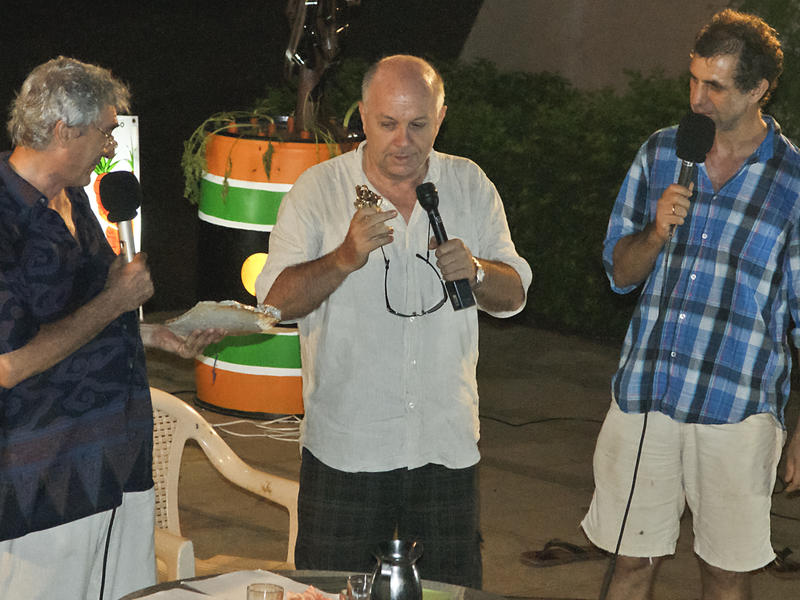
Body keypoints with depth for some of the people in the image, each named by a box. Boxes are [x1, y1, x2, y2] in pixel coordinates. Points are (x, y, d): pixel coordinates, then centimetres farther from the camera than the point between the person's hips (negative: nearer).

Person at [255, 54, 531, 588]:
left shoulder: (470, 185, 4)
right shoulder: (319, 189, -4)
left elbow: (513, 295, 9)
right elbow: (276, 301, -8)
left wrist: (475, 272, -14)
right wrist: (345, 258, -24)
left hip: (447, 444, 2)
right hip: (345, 448, -2)